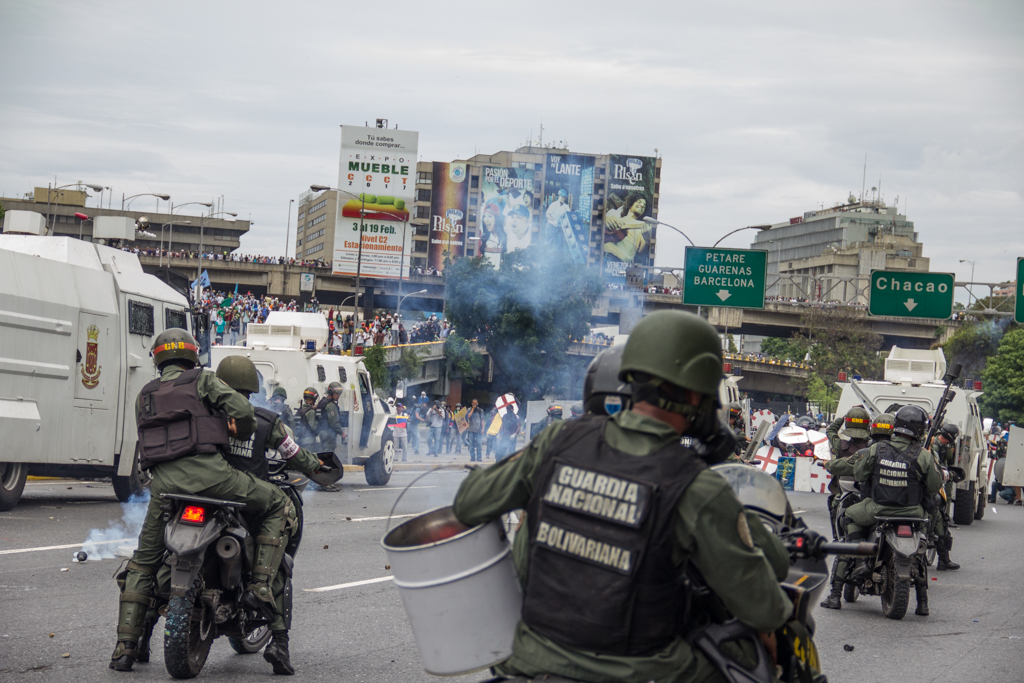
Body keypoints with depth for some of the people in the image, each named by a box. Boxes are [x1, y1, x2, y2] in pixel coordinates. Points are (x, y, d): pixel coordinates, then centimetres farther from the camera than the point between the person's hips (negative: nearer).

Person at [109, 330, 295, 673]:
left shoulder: (144, 396, 24)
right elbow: (242, 410, -1)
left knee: (144, 562, 17)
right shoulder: (203, 380, 10)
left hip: (163, 482, 5)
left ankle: (126, 645, 9)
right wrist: (242, 432, 20)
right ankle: (260, 585, -2)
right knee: (279, 507, 12)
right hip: (207, 472, -5)